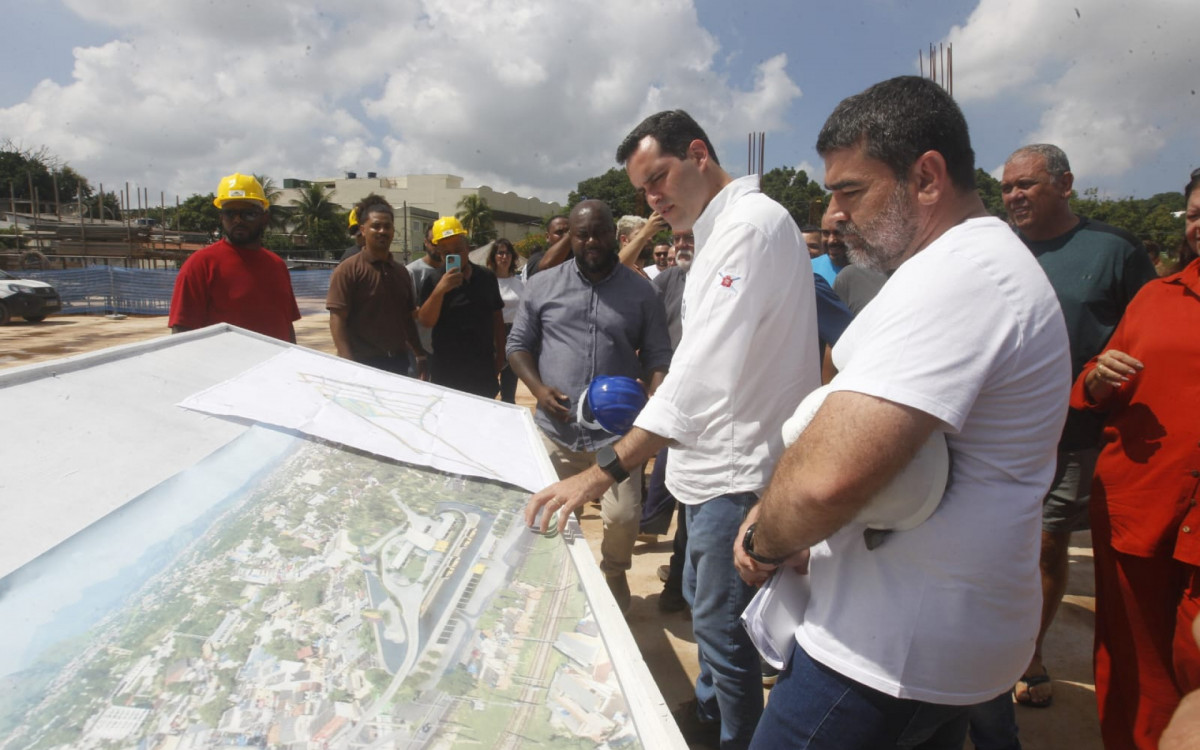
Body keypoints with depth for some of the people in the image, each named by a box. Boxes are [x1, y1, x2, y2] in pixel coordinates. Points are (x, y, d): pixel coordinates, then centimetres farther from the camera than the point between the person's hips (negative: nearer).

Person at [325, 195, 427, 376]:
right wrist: (349, 365, -22)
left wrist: (419, 355, 12)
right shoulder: (348, 270, -8)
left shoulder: (401, 272, 12)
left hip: (398, 362, 6)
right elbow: (337, 320, -13)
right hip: (363, 364, -6)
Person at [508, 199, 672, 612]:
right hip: (556, 429, 2)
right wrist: (538, 389, -7)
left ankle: (613, 572, 31)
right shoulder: (543, 285, 6)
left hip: (617, 432, -1)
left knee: (624, 518, -4)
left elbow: (658, 357, 4)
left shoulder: (641, 292, 4)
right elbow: (518, 344, 10)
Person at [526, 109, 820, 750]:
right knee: (704, 602, 25)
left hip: (741, 467, -10)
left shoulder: (754, 223, -20)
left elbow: (706, 367, -31)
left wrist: (604, 472, -34)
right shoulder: (719, 230, 14)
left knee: (722, 623, 5)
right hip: (717, 457, 10)